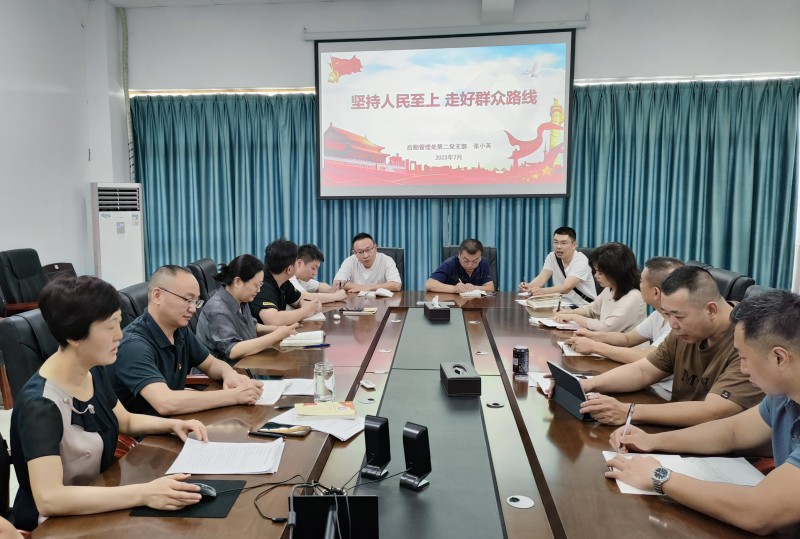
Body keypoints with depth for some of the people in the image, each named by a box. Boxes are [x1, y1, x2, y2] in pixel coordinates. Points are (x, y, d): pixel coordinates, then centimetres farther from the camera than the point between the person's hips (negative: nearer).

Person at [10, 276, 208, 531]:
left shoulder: (94, 371, -3)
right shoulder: (40, 404, -27)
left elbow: (125, 421, 14)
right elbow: (48, 499, -36)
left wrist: (173, 424, -4)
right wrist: (143, 494, -41)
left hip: (99, 505, 7)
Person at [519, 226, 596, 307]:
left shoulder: (581, 260, -17)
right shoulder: (552, 257, 1)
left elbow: (567, 287, -31)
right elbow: (541, 278, -11)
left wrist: (542, 291, -49)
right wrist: (529, 286, -35)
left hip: (584, 306, -5)